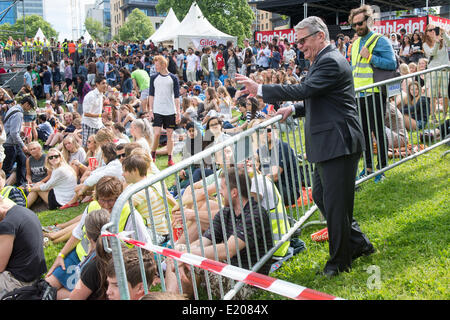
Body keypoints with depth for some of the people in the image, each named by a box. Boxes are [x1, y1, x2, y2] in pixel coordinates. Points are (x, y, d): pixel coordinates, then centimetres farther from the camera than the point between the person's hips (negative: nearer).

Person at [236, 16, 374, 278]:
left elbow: (303, 90, -25)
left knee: (335, 204, 0)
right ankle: (358, 243, 31)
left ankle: (340, 261, 17)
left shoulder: (331, 62, -17)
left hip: (338, 145, -11)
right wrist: (294, 109, 11)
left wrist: (260, 89, -20)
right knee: (321, 197, 18)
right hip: (328, 146, 11)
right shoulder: (323, 61, 16)